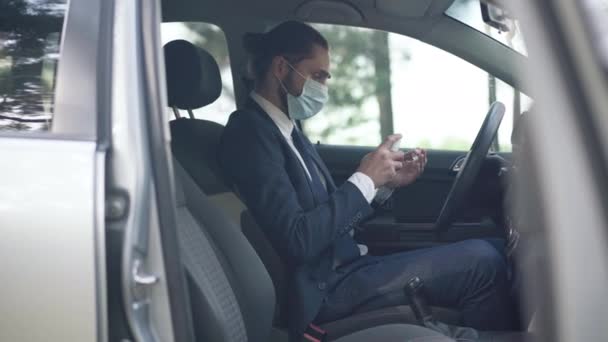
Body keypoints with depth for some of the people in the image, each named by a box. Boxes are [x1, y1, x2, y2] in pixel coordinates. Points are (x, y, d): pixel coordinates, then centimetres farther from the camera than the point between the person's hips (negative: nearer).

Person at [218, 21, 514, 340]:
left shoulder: (284, 129, 13)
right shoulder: (251, 133, -16)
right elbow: (298, 240, -24)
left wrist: (384, 182, 4)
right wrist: (365, 179, -16)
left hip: (338, 268, 9)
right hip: (323, 289, -9)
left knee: (484, 254, 7)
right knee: (482, 262, -12)